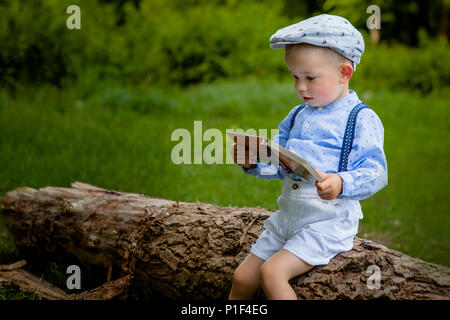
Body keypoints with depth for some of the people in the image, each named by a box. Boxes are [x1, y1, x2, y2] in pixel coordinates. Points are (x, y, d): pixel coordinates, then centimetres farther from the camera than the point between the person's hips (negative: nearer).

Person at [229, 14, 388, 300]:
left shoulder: (362, 119, -10)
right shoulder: (298, 116, 12)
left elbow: (375, 171, -19)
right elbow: (279, 165, 16)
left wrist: (342, 184, -37)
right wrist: (253, 162, -4)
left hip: (328, 221, -7)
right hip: (288, 216, 7)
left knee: (273, 272, -22)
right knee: (243, 278, 6)